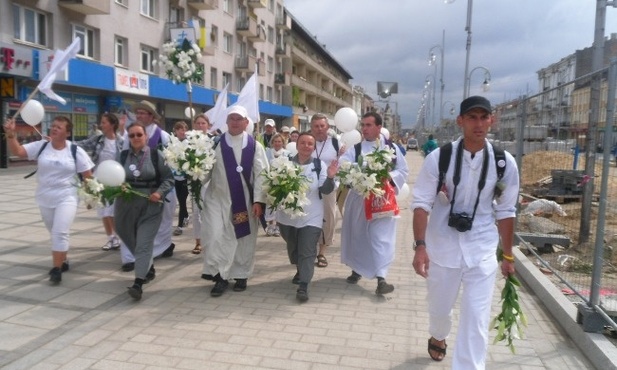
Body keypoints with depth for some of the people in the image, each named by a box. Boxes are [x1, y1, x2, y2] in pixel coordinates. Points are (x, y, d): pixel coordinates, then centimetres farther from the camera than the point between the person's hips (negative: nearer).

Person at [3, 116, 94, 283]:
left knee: (60, 233, -11)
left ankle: (56, 268, -2)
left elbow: (88, 175, -3)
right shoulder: (41, 146, -2)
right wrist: (10, 134, -26)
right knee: (55, 233, 16)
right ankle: (63, 260, 34)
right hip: (45, 199, 4)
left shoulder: (76, 151, -8)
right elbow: (17, 151, -11)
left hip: (66, 198, -4)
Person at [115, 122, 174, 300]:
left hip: (151, 207, -4)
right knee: (132, 241, 17)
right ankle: (149, 267, 41)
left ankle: (138, 283, -10)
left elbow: (169, 179, 0)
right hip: (127, 205, 4)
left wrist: (160, 193, -16)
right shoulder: (121, 156, 4)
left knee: (144, 244, -9)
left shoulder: (156, 155, -2)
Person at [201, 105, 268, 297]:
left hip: (245, 201, 0)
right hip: (218, 199, 0)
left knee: (244, 240, 9)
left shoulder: (254, 146, -1)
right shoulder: (215, 143, 0)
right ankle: (220, 277, 8)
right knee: (216, 237, -5)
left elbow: (261, 174, -4)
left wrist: (258, 200, -11)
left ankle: (241, 275, 25)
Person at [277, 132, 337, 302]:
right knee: (293, 248, 21)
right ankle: (300, 271, 46)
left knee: (307, 251, -5)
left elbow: (325, 190, -8)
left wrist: (330, 177, -26)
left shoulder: (319, 165, -3)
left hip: (311, 216, -2)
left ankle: (303, 286, -3)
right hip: (288, 214, 3)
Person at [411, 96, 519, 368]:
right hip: (442, 247, 0)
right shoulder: (439, 158, -12)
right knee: (439, 308, 20)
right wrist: (420, 246, -21)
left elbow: (505, 211, 3)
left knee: (476, 320, -1)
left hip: (482, 250, 0)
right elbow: (421, 203, -11)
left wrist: (508, 256, 8)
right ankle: (437, 338, 55)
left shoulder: (504, 163, -6)